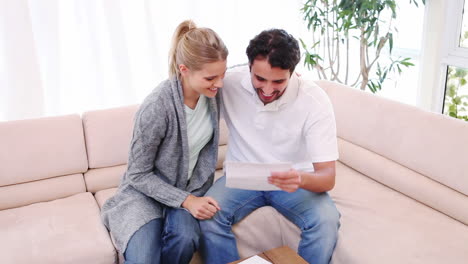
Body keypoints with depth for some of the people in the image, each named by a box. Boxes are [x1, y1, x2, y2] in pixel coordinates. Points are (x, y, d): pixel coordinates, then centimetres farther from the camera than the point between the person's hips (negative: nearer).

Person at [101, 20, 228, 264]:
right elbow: (138, 175, -16)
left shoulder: (211, 92, -11)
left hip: (189, 189, 4)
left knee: (186, 239, -28)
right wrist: (186, 201, -24)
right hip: (146, 190, -4)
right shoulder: (156, 108, -28)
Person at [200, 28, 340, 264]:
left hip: (294, 180, -1)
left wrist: (301, 179, -46)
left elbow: (327, 177, -21)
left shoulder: (315, 101, -21)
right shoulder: (228, 83, -17)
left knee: (327, 221, -27)